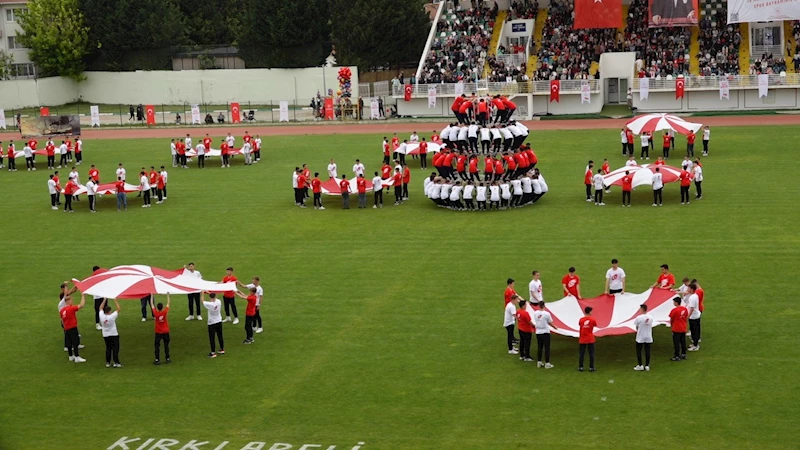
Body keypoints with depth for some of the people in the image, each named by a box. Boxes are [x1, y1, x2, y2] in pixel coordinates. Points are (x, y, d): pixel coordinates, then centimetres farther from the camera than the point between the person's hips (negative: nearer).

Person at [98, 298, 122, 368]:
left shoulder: (102, 316, -10)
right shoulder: (112, 316, -20)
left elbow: (101, 308, 7)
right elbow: (118, 309, -11)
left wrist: (104, 300, 11)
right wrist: (115, 301, -3)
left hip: (105, 336, 4)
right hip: (114, 335, -4)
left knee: (108, 349, 13)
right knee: (115, 348, -1)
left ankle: (108, 362, 13)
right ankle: (116, 362, -7)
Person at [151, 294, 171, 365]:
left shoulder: (155, 313, -15)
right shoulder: (165, 312, -15)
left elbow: (152, 304, -4)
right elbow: (168, 303, -3)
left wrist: (152, 296, 4)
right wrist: (168, 295, 7)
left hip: (158, 332, -1)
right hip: (166, 332, 1)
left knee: (157, 346, 5)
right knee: (166, 345, 10)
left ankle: (157, 360, 1)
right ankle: (167, 359, 12)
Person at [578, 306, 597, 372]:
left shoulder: (581, 319, -5)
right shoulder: (592, 319, -8)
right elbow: (595, 325, 9)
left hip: (582, 339, 1)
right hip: (590, 339, -1)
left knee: (581, 353, 7)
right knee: (591, 354, 5)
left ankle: (580, 367, 7)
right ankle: (591, 367, 4)